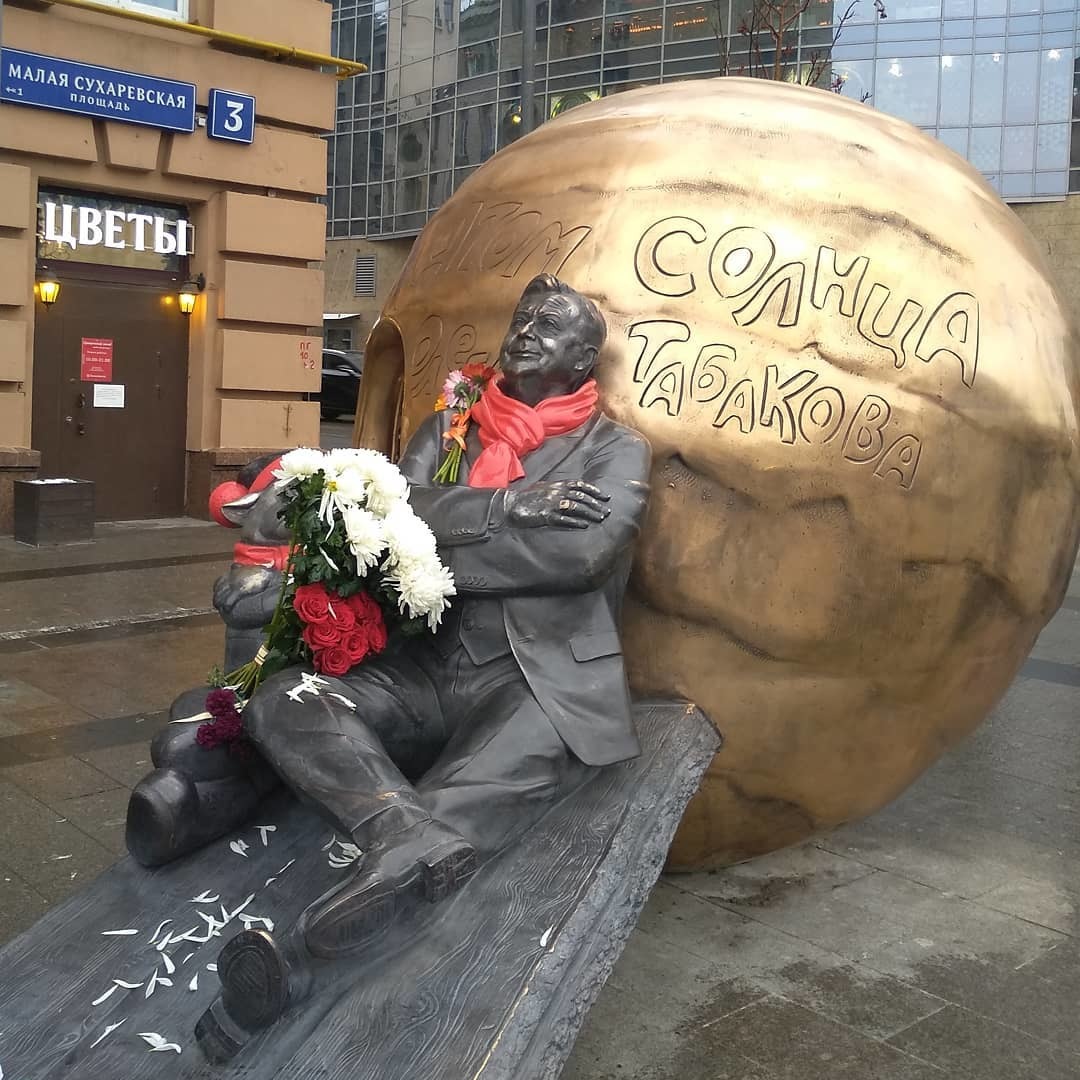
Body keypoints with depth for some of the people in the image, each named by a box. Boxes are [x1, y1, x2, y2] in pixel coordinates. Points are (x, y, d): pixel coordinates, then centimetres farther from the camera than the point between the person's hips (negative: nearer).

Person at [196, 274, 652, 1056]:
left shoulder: (616, 450, 7)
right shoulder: (449, 429, 18)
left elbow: (583, 552, -13)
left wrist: (440, 553, -7)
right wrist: (509, 504, -10)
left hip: (546, 679, -4)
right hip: (433, 670, 4)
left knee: (510, 765, -39)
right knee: (281, 703, -22)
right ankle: (413, 840, -47)